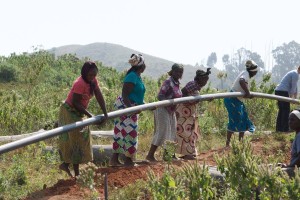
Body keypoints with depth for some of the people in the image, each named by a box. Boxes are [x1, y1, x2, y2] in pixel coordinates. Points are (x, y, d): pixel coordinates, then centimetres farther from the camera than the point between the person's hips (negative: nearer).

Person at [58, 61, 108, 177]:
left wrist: (105, 114, -13)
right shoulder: (80, 84, -26)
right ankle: (76, 173, 0)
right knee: (76, 140, -6)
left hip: (78, 113, 9)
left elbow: (99, 97, -6)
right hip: (70, 112, -9)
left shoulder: (93, 81, -1)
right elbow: (75, 103, -25)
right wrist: (89, 115, -24)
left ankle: (66, 164, 23)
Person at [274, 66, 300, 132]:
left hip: (278, 90, 10)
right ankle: (285, 128, -8)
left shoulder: (294, 73, 22)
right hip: (283, 91, -10)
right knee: (286, 110, -7)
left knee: (281, 110, 13)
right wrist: (291, 97, -6)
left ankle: (279, 128, 13)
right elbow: (293, 87, -13)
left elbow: (295, 87, 23)